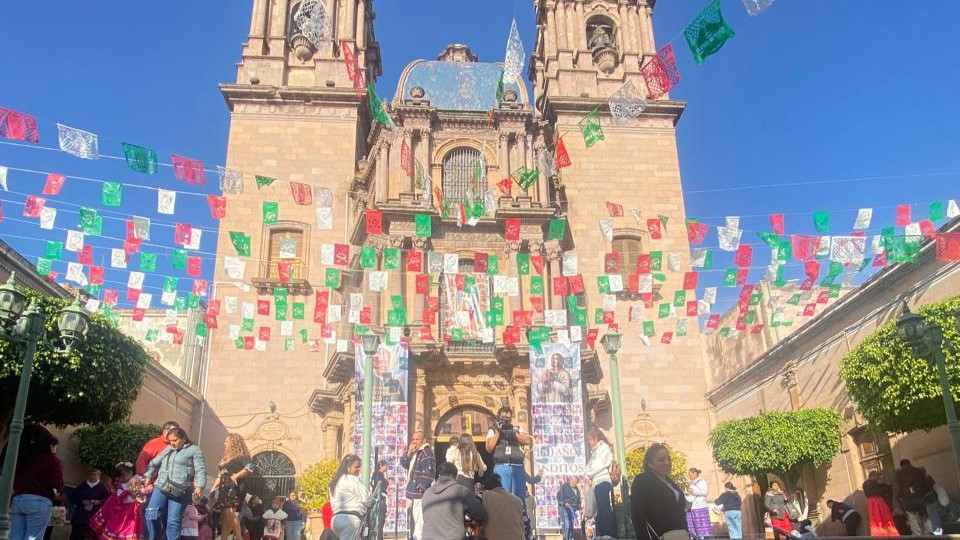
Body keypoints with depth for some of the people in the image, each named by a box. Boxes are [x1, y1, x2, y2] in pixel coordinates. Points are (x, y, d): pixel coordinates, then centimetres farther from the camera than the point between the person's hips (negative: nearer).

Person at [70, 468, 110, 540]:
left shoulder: (102, 488, 5)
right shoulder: (81, 486, 13)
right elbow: (72, 498, 10)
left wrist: (99, 502, -17)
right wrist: (82, 502, -7)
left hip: (94, 518, -3)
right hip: (79, 517, 3)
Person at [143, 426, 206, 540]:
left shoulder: (194, 450, 4)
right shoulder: (168, 449, 20)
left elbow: (200, 470, -4)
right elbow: (154, 463, 30)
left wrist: (199, 486, -17)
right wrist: (148, 477, 18)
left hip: (179, 491, -4)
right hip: (161, 487, 4)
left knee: (173, 521, -4)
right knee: (151, 513, -11)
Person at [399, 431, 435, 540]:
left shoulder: (427, 452, -13)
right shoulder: (413, 452, 16)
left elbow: (428, 472, -19)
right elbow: (403, 464, 10)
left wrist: (423, 488, -23)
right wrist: (409, 452, -5)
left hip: (420, 489, -10)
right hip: (413, 488, 10)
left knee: (420, 516, -10)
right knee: (416, 514, 18)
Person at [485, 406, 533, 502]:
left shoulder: (517, 429, 20)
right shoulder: (493, 431, 14)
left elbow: (528, 440, 3)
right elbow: (489, 448, 1)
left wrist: (514, 433, -8)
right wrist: (497, 432, -4)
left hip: (518, 467, 2)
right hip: (501, 467, -2)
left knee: (520, 497, 2)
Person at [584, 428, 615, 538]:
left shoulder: (604, 447, 5)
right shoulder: (594, 451, 30)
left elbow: (601, 464, -8)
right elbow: (590, 467, 21)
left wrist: (588, 474, 1)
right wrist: (588, 476, 0)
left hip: (603, 483, -8)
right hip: (596, 484, 9)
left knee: (607, 512, -15)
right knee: (600, 513, 3)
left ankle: (611, 536, -19)